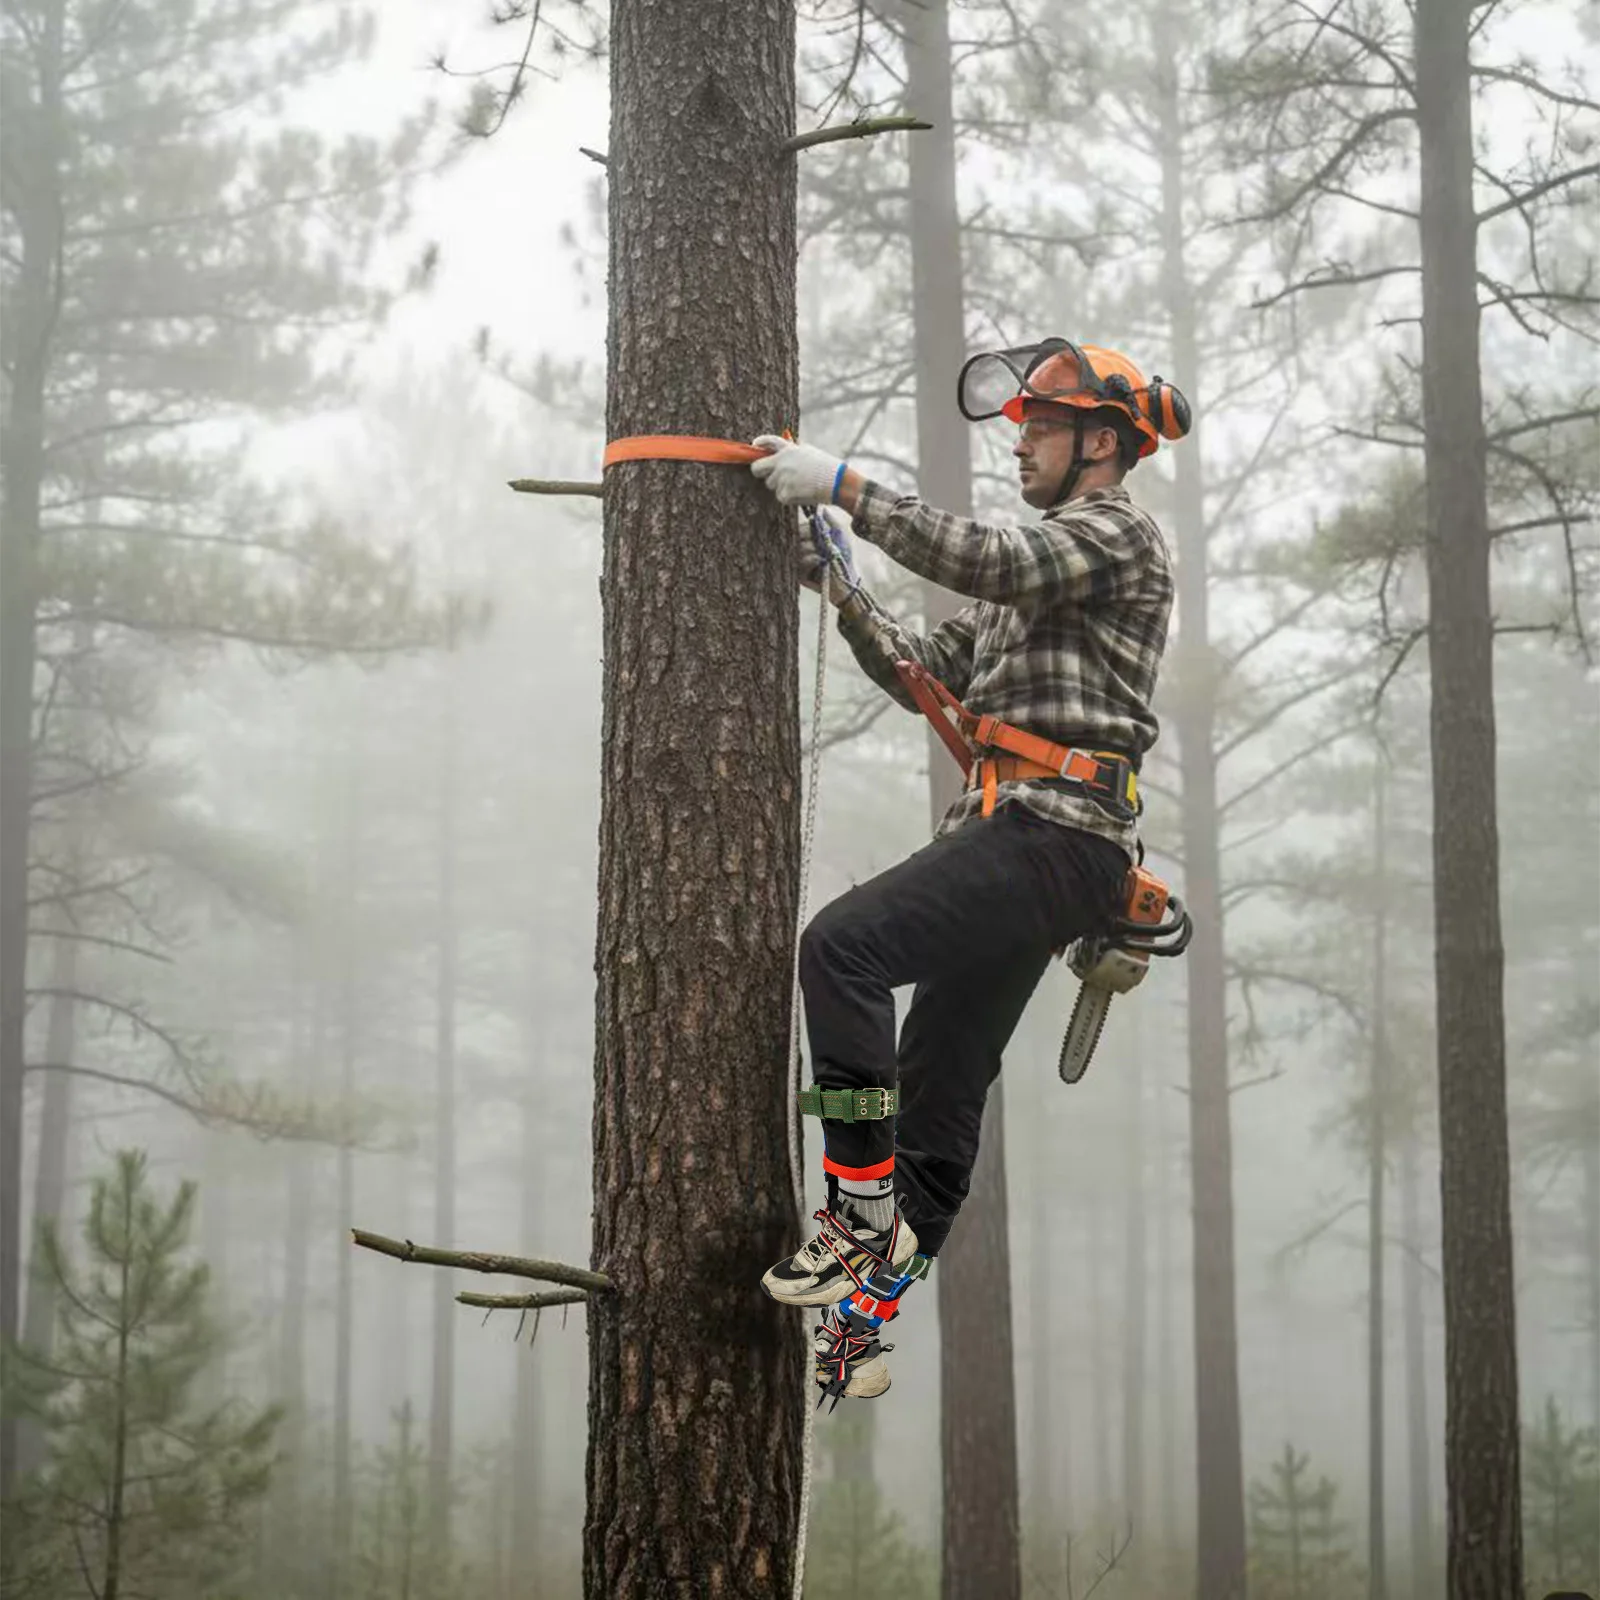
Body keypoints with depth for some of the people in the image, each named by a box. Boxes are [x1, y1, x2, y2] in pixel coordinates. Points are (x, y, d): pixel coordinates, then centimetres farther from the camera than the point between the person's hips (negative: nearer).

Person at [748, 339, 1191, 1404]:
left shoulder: (1121, 536, -1)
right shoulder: (1037, 559, 29)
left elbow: (987, 559, -19)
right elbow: (927, 675, 26)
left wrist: (843, 486, -17)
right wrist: (846, 593, 12)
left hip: (1056, 832, -10)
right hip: (1007, 836, 10)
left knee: (843, 947, -23)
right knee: (939, 1089, 8)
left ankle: (867, 1218, -22)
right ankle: (862, 1327, 10)